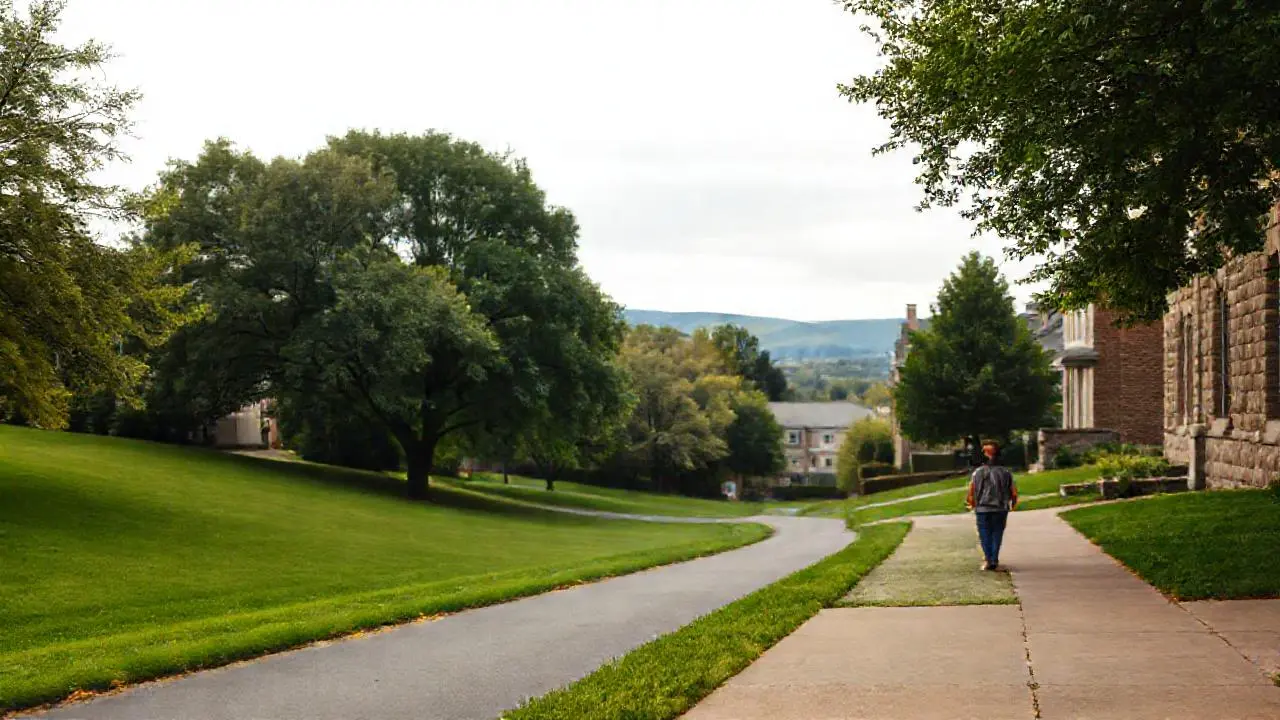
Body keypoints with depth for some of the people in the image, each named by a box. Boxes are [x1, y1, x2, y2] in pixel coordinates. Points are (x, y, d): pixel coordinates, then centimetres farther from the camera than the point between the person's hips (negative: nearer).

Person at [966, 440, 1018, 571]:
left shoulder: (978, 472, -4)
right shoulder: (1006, 472, -2)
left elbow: (971, 491, -5)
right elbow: (1014, 493, -1)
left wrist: (971, 504, 14)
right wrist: (1013, 504, 19)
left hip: (983, 510, -1)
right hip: (1001, 510, 1)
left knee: (985, 535, 10)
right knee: (997, 535, 10)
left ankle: (988, 559, -3)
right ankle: (994, 561, 6)